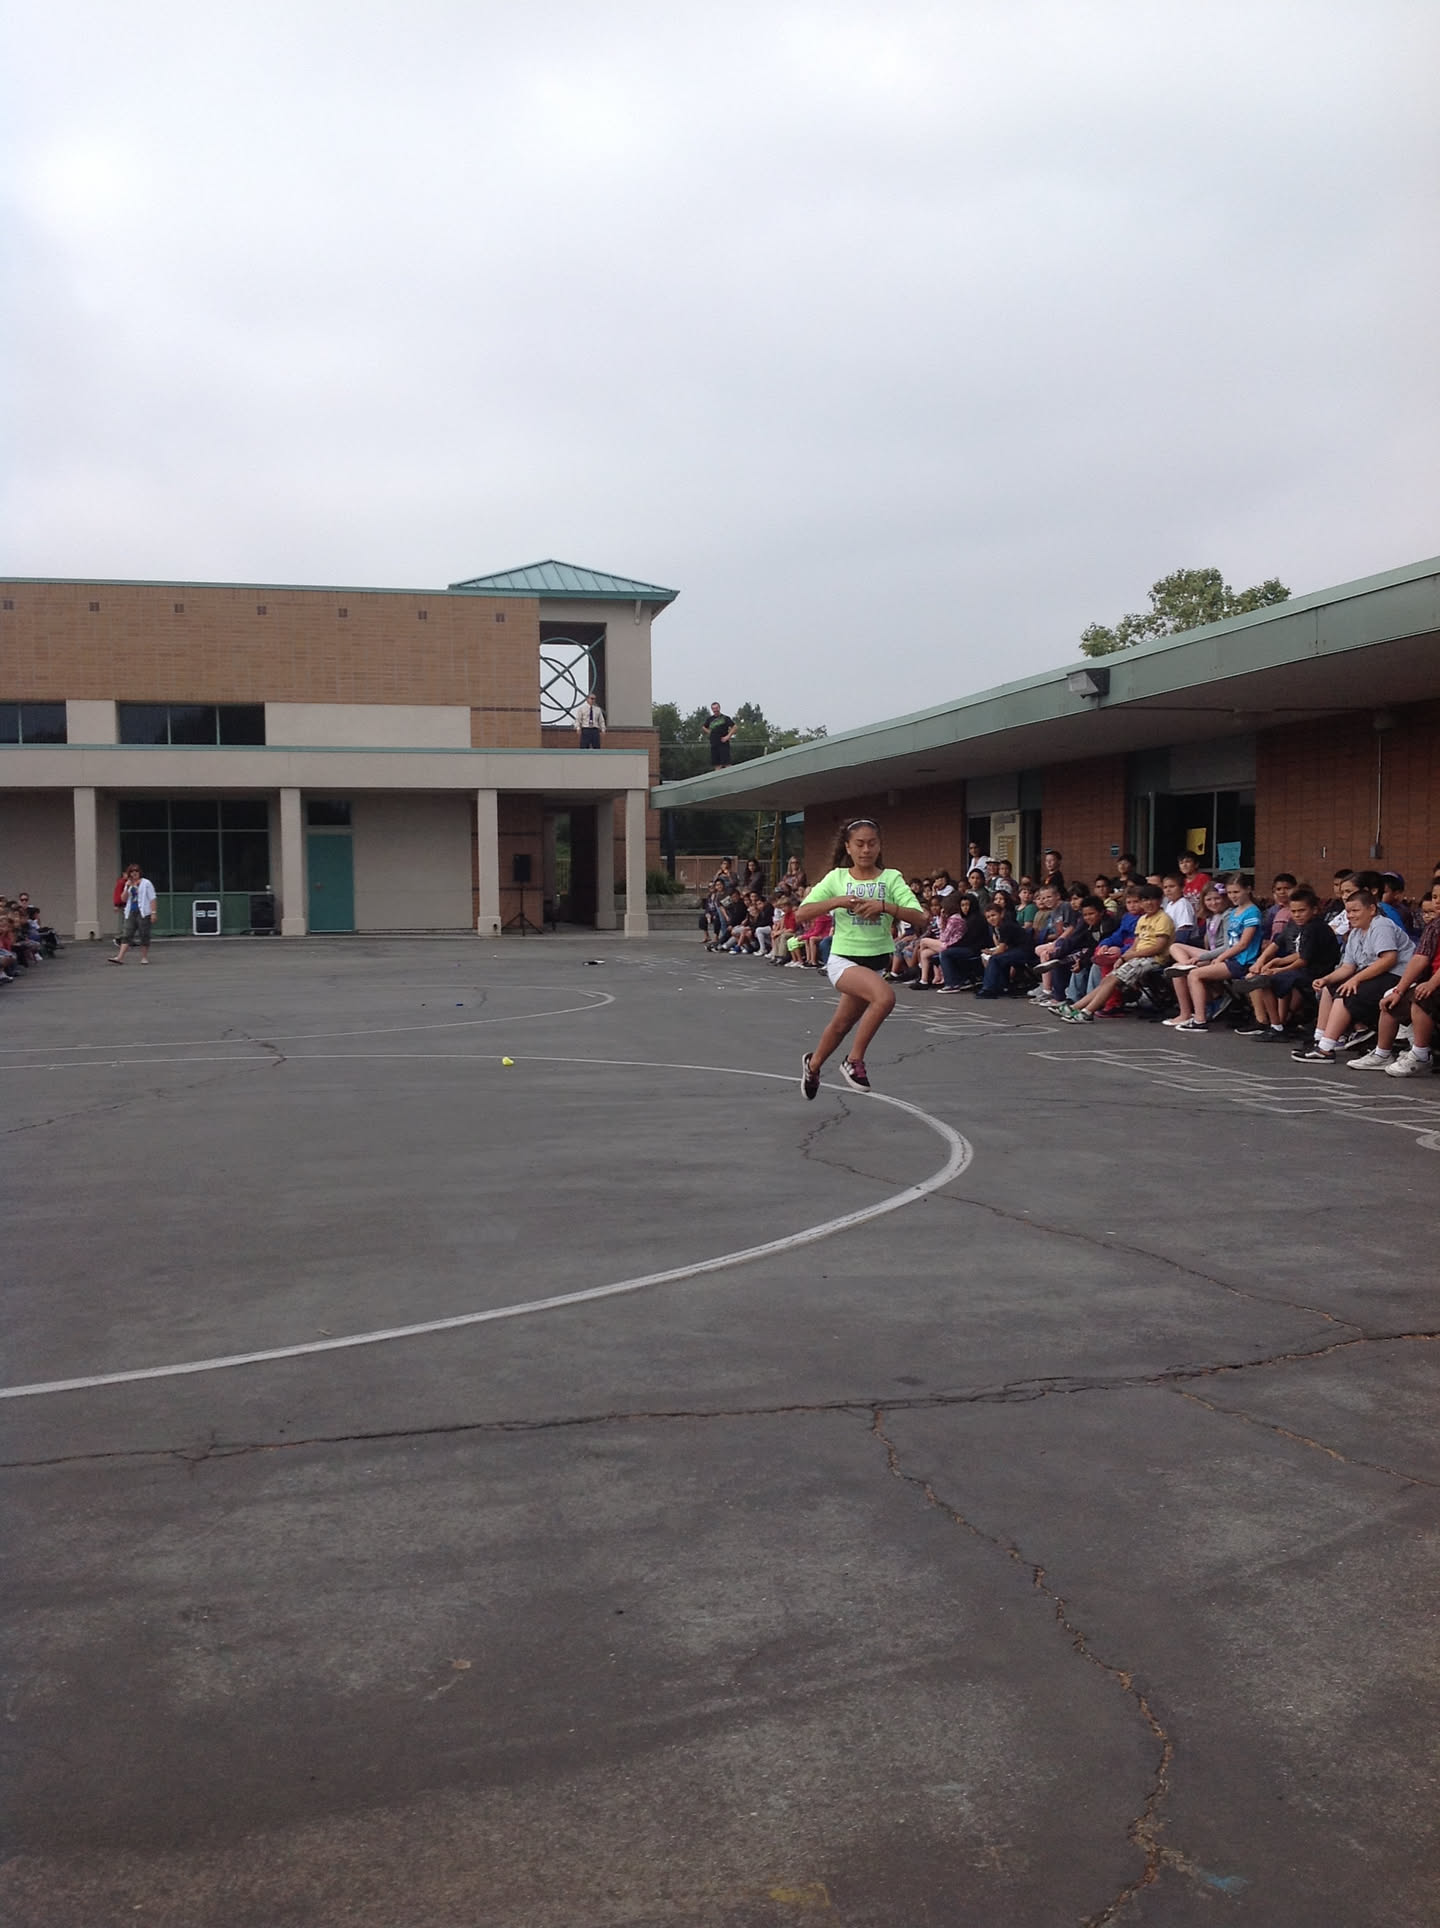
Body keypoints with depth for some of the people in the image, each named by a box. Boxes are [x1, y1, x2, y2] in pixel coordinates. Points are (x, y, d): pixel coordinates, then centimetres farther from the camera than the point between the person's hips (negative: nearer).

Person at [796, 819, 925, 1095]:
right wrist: (838, 901, -19)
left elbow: (918, 915, -13)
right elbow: (802, 914, -6)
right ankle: (854, 1061, -14)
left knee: (842, 1025, 19)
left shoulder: (891, 878, -1)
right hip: (843, 960, -3)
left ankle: (813, 1064, 49)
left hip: (875, 962, 4)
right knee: (885, 996, -32)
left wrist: (883, 906, -27)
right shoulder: (837, 877, -2)